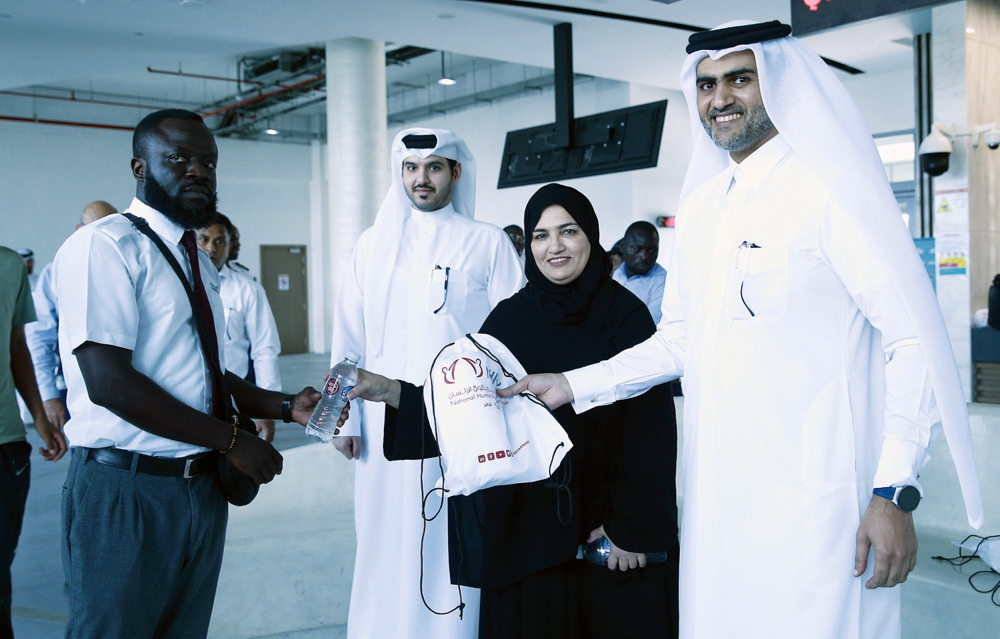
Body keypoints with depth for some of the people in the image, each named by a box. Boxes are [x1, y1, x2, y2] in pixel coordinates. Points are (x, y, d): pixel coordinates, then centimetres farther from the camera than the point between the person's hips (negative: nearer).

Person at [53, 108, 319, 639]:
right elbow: (109, 381, -22)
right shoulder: (104, 246, -13)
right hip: (125, 490, -8)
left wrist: (286, 407, 3)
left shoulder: (200, 261, 15)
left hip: (202, 489, 8)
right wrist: (231, 440, -18)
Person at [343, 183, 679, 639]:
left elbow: (649, 425, -9)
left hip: (605, 518, -2)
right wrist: (391, 391, -11)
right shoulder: (509, 318, 3)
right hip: (528, 520, 2)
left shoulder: (627, 315, -5)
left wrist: (633, 526, -14)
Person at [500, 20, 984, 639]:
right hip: (714, 494, 6)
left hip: (813, 496, -6)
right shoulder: (700, 204, 14)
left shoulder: (831, 188, -7)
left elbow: (915, 340, -11)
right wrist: (574, 385, 13)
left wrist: (896, 493, -17)